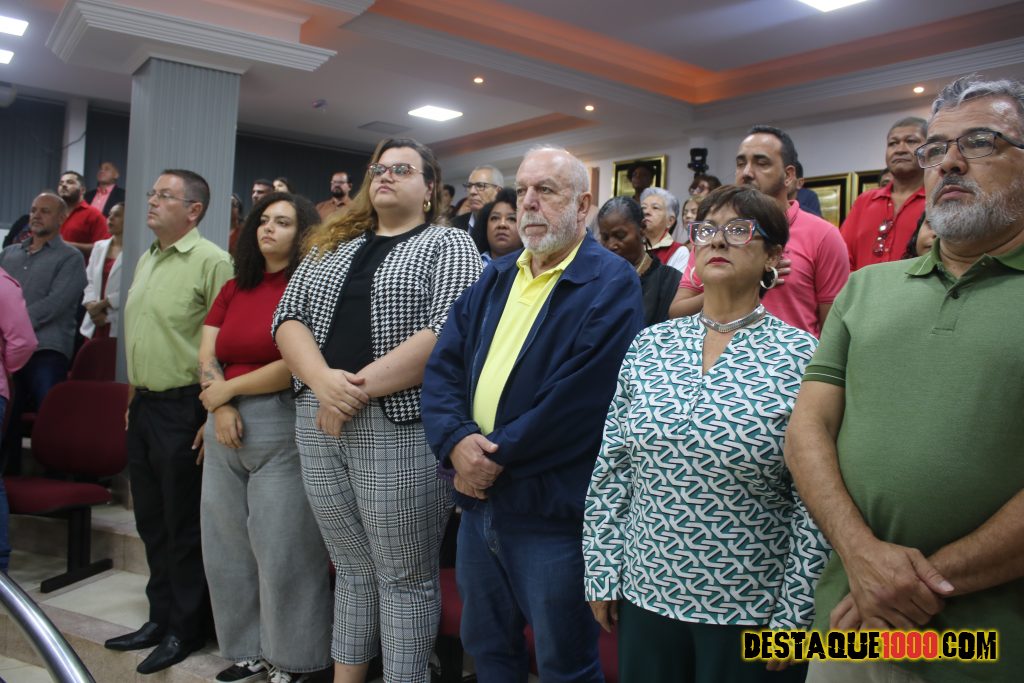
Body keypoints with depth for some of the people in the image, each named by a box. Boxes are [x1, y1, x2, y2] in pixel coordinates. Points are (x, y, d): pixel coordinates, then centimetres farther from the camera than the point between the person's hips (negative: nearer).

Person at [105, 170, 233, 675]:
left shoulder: (212, 262, -14)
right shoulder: (146, 260, 14)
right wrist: (135, 394, 17)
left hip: (184, 408, -8)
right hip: (143, 406, 9)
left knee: (184, 525, 3)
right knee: (151, 520, 16)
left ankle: (186, 629, 19)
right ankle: (161, 617, 31)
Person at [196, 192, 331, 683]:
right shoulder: (233, 289, 14)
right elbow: (206, 356, 9)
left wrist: (229, 388, -5)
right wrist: (220, 407, -8)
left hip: (283, 426, -7)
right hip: (225, 427, 7)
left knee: (282, 549, 0)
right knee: (227, 545, 14)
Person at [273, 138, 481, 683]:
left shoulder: (449, 246, 0)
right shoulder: (331, 245, 16)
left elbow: (449, 334, -14)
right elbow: (288, 319, 6)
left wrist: (361, 388, -18)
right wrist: (324, 381, -13)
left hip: (400, 427, -5)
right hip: (320, 424, 5)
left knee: (405, 577, 6)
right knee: (351, 569, 18)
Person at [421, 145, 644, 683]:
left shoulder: (611, 285, -12)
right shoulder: (495, 279, 10)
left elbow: (579, 400, -23)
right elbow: (443, 366, 3)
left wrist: (498, 458, -17)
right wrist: (456, 441, -15)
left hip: (552, 513, -6)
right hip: (477, 504, 7)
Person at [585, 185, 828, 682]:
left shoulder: (801, 357, -9)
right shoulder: (649, 346, 1)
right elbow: (611, 470, 3)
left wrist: (795, 616, -7)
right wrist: (602, 574, 3)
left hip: (751, 608, -3)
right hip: (645, 594, 3)